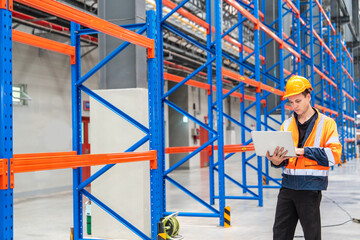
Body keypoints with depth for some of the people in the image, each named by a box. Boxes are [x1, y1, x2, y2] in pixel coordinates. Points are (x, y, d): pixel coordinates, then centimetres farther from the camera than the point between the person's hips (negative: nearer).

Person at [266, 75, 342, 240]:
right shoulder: (287, 125, 12)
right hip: (288, 185, 4)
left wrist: (303, 151, -18)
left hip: (310, 187, -4)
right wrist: (276, 161, -13)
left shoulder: (326, 123, 0)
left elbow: (334, 154, -10)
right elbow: (281, 152, 11)